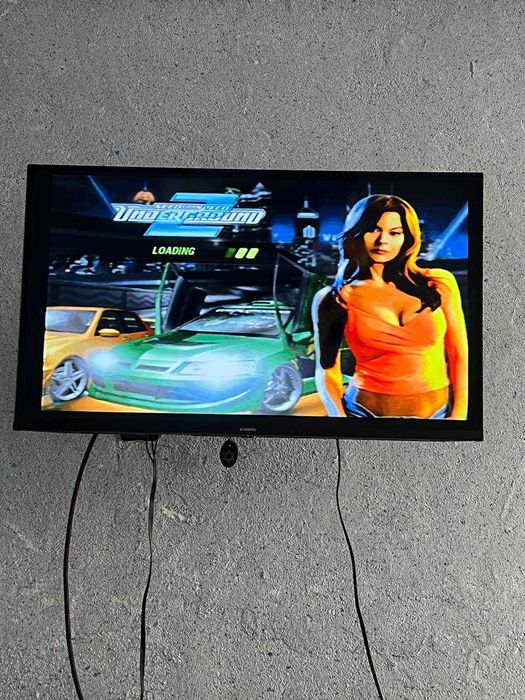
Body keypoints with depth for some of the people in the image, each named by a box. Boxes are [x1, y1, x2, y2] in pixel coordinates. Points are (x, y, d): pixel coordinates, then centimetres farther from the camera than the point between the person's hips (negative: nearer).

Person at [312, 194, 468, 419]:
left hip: (438, 411, 2)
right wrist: (339, 416, -14)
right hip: (367, 412, -1)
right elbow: (327, 371, -2)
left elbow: (459, 354, 2)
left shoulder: (439, 284, -1)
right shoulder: (334, 299, -5)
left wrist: (459, 413, -4)